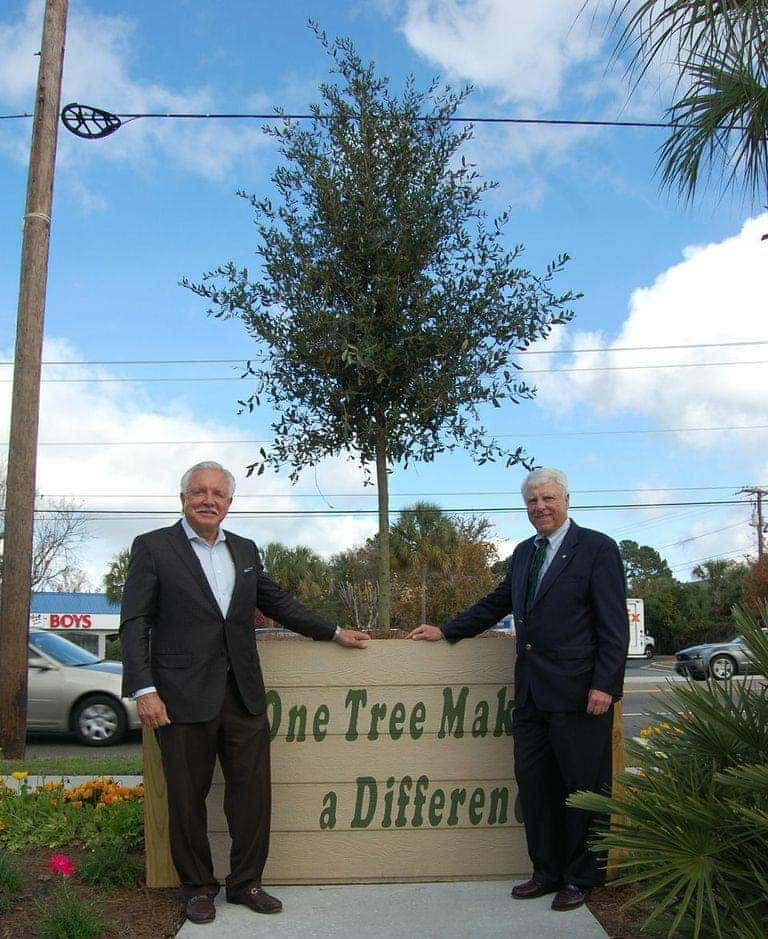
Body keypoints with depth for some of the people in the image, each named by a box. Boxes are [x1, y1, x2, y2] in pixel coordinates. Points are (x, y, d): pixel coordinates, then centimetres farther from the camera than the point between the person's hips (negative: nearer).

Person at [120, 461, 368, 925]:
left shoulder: (245, 550, 14)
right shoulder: (153, 547, -1)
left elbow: (279, 602, 22)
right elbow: (135, 623, -5)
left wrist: (334, 632, 21)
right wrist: (143, 690, -13)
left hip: (243, 695, 4)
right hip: (183, 697, -4)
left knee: (253, 793, 7)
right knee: (187, 798, 7)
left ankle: (246, 882, 24)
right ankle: (198, 888, 24)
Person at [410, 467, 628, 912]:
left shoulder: (597, 548, -7)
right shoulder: (524, 553, 15)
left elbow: (614, 625, -11)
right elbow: (496, 604, 24)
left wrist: (604, 686, -17)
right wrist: (446, 631, 21)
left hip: (577, 692, -7)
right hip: (531, 691, 7)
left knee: (581, 787, 4)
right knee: (533, 782, 12)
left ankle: (580, 878, 20)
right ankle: (547, 872, 26)